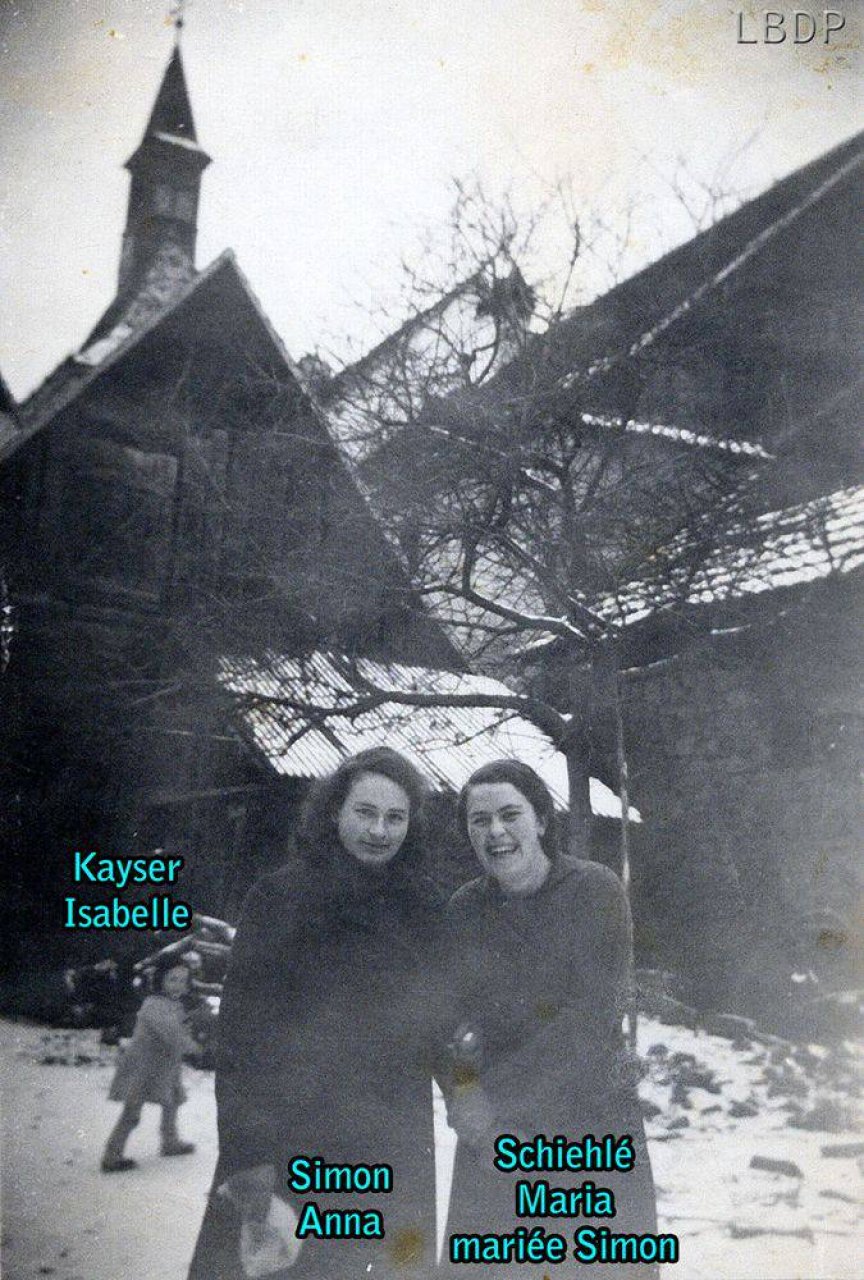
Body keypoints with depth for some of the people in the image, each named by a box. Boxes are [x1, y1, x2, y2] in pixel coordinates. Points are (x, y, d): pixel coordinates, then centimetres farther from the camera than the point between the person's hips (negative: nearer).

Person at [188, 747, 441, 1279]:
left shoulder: (421, 909, 6)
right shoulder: (281, 898, -6)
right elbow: (242, 1031, -9)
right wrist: (249, 1158, -16)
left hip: (391, 1160, 3)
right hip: (284, 1149, -3)